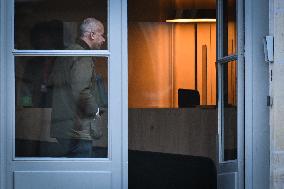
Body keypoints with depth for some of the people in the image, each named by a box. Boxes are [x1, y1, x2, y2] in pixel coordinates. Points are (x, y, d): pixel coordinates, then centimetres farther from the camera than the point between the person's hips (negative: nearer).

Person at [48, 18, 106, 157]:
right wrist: (95, 111, -10)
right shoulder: (83, 57, -14)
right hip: (79, 130, -10)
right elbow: (81, 91, -24)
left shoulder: (65, 55, 17)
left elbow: (51, 83, 22)